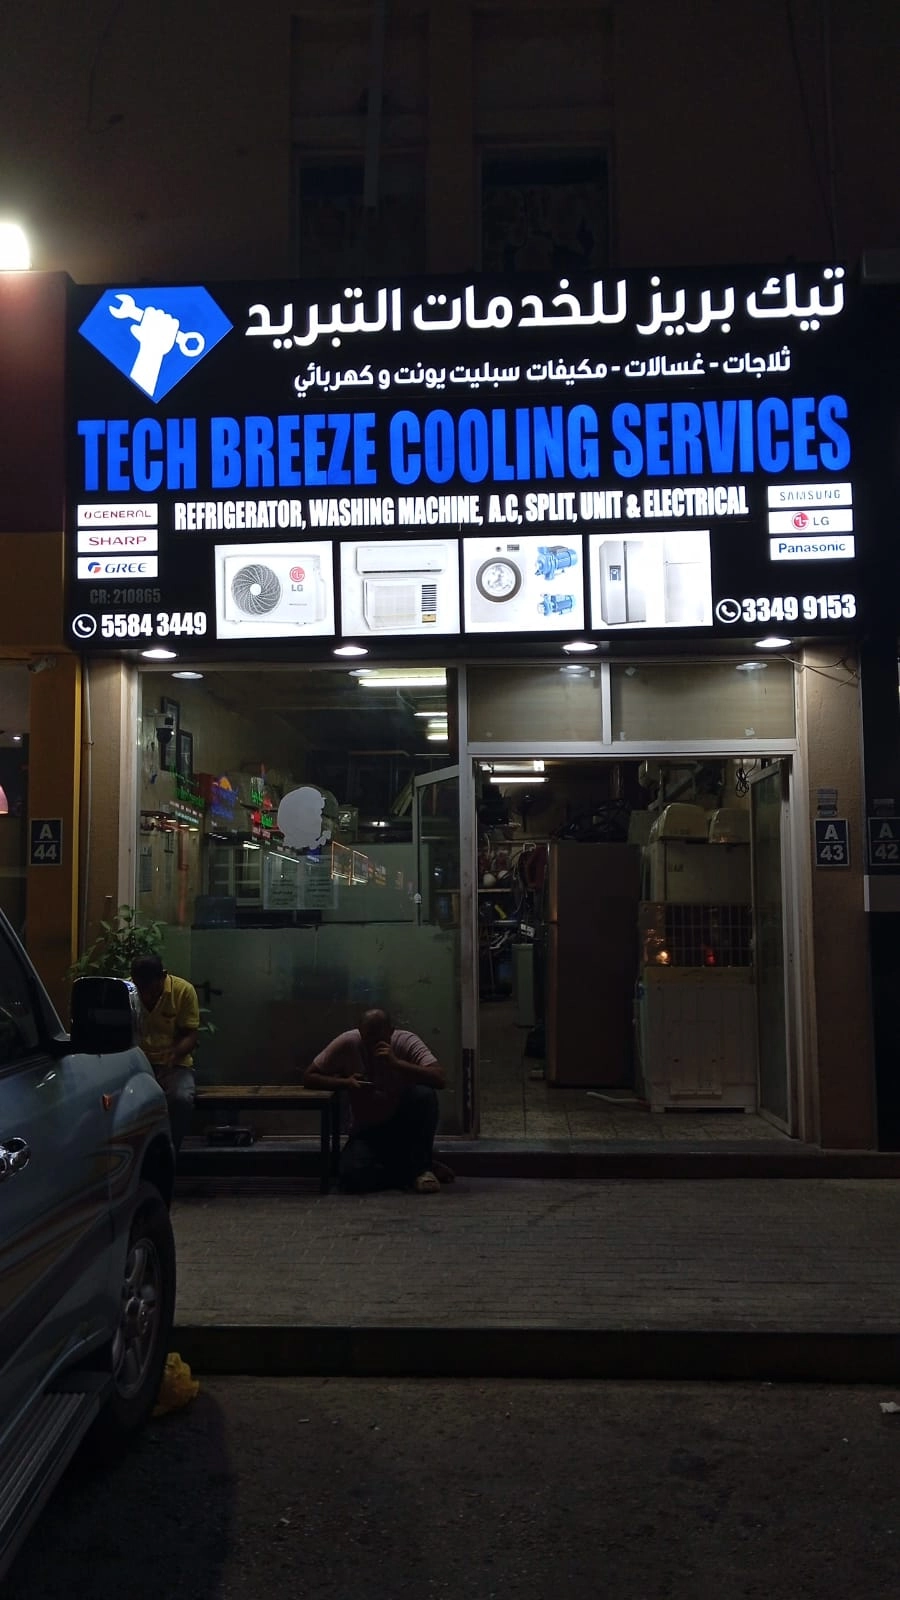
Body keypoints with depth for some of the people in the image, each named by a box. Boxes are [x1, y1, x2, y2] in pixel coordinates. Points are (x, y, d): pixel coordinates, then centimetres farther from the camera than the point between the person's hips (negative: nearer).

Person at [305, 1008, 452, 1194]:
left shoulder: (406, 1041, -16)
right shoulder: (347, 1044, -14)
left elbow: (439, 1079, -29)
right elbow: (309, 1077, -7)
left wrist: (396, 1062, -38)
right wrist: (346, 1082, -23)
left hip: (404, 1125, 0)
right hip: (366, 1131, 1)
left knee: (424, 1095, -31)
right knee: (352, 1178, -28)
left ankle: (421, 1166, -11)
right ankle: (414, 1172, -1)